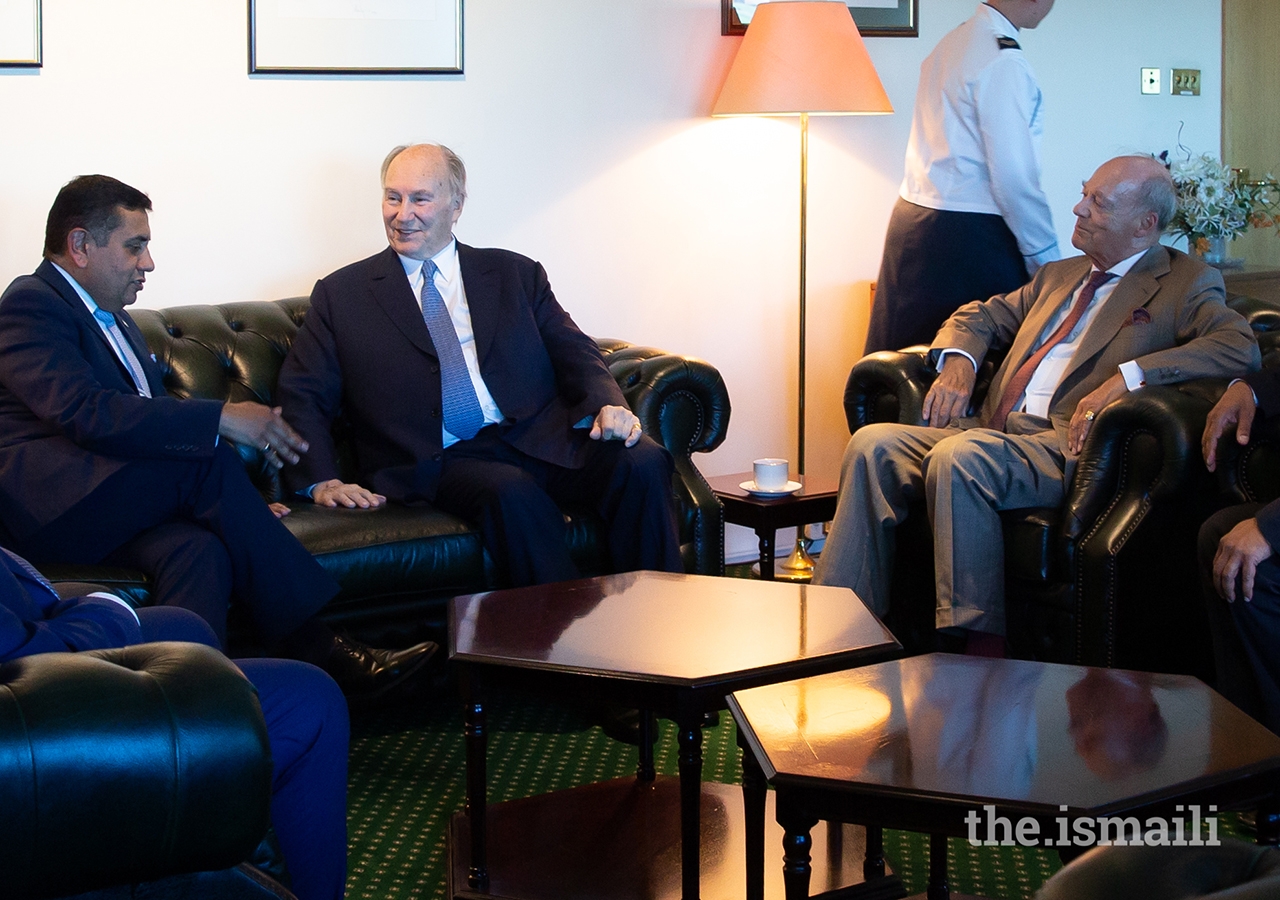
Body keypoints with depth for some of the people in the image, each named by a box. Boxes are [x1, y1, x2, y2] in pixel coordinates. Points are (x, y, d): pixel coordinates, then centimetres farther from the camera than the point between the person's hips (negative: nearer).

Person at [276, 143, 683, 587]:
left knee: (642, 463, -27)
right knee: (512, 494, -37)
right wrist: (321, 481, -8)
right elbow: (302, 396, 10)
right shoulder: (342, 295, 15)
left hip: (540, 443, 2)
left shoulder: (515, 275, 19)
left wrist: (608, 404, -11)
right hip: (439, 463, -2)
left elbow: (574, 352, 12)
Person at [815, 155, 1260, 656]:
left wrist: (1127, 376, -20)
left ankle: (982, 647, -32)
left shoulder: (1186, 285, 7)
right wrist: (958, 363, 10)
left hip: (1068, 446, -7)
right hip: (994, 430, 7)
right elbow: (981, 316, 36)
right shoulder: (1059, 276, 29)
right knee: (873, 444, -18)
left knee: (958, 457, -36)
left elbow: (1241, 348, -10)